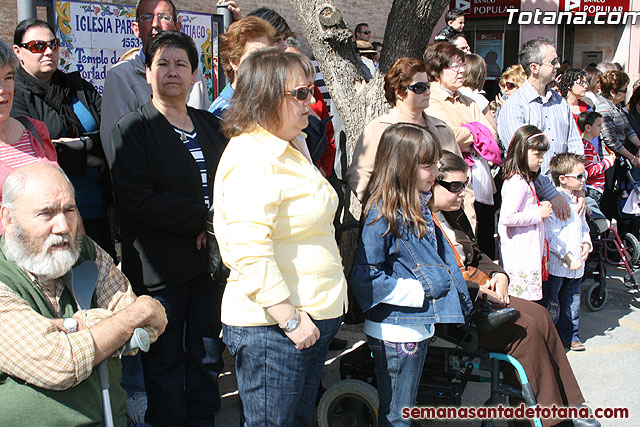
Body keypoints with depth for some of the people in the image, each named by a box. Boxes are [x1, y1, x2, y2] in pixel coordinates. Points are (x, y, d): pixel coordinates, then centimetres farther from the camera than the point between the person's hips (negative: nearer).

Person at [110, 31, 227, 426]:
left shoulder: (211, 126, 13)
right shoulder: (132, 129, -3)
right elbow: (137, 199, -15)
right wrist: (202, 216, -18)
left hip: (212, 257, 5)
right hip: (160, 267, -4)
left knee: (208, 355, 14)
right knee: (165, 360, 6)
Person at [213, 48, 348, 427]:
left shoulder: (294, 147, 14)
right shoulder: (250, 158, -18)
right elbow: (250, 252, -25)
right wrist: (292, 319, -21)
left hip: (314, 317, 10)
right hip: (272, 325, -10)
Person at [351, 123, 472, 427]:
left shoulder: (420, 206, 8)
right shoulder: (381, 214, -19)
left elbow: (439, 253, 17)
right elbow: (366, 278, -23)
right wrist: (419, 291, -19)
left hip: (420, 325, 8)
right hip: (395, 331, -8)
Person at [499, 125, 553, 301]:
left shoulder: (525, 180, 17)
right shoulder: (517, 183, -17)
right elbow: (507, 217, -26)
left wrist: (539, 206, 10)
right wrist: (539, 213, -17)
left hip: (529, 253, 10)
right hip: (520, 258, -10)